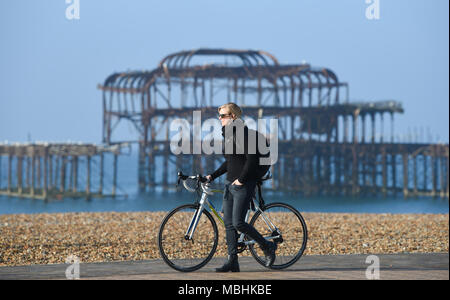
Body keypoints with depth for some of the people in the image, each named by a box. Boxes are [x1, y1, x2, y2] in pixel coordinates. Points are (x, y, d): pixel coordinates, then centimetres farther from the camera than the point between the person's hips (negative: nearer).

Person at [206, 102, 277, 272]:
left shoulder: (242, 133, -13)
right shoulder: (227, 134, 16)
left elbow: (252, 160, -19)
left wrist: (241, 179, -18)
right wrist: (212, 176, 15)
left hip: (244, 185, -9)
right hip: (230, 184, 9)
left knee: (238, 223, -12)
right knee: (228, 223, 4)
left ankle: (267, 247, 6)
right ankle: (232, 262, 6)